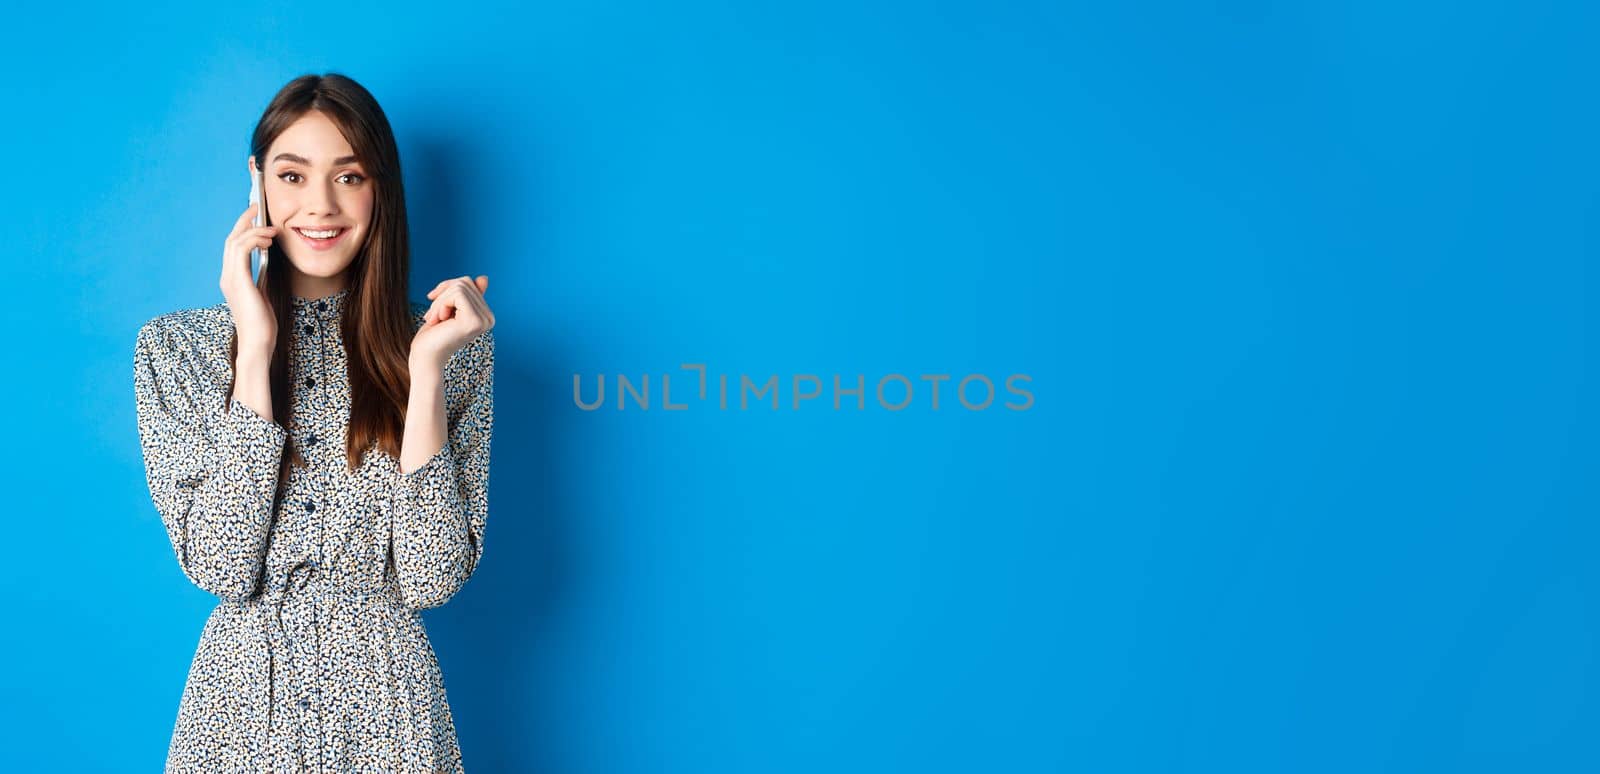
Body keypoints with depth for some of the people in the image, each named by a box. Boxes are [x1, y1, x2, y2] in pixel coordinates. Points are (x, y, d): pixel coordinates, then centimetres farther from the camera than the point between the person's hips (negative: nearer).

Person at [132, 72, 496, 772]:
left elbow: (432, 580, -12)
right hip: (240, 700, 0)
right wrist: (254, 350, -18)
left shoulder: (453, 347, -5)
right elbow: (221, 569, -14)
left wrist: (427, 372, -20)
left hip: (384, 709, 0)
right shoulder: (174, 347, -4)